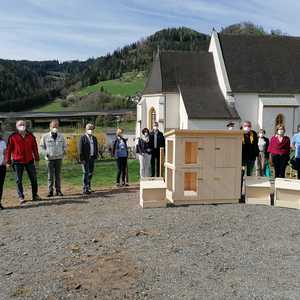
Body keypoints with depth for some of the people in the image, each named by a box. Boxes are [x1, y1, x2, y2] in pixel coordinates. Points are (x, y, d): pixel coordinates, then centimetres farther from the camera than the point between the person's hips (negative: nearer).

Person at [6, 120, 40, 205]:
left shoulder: (30, 135, 6)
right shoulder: (13, 137, -3)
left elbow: (34, 147, 11)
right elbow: (9, 149, -1)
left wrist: (36, 158, 12)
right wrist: (8, 161, -1)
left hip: (29, 160, 3)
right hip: (18, 161, -2)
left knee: (33, 179, 7)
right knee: (19, 180, 3)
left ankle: (35, 195, 19)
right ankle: (21, 197, 12)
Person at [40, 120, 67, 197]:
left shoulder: (61, 136, 6)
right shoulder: (45, 136, -1)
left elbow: (64, 145, 18)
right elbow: (42, 146, 8)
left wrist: (64, 151, 2)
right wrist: (45, 152, -5)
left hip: (59, 158, 2)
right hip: (50, 158, -2)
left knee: (58, 175, 7)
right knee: (50, 175, 0)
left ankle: (58, 190, 14)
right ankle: (50, 191, 7)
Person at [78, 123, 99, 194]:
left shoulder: (94, 138, 15)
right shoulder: (83, 137, -4)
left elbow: (96, 148, 18)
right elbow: (80, 149, -9)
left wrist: (96, 156, 7)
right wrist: (82, 159, -14)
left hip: (92, 158, 6)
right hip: (85, 158, -6)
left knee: (90, 173, 10)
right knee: (86, 173, -5)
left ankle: (89, 187, 21)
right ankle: (85, 189, -2)